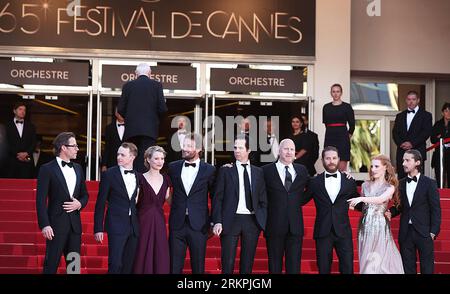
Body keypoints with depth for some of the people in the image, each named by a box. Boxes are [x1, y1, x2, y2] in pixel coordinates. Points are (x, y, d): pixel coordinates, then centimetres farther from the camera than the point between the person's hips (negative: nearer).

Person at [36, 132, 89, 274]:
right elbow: (41, 200, -9)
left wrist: (80, 204, -2)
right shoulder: (47, 169, -5)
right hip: (57, 224, -6)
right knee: (51, 265, -2)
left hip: (75, 224, 6)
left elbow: (85, 194, 21)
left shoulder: (78, 168, 14)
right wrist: (44, 225, -16)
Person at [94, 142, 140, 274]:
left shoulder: (138, 176, 9)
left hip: (134, 227, 4)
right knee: (115, 265, -9)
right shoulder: (109, 174, -3)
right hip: (116, 225, -4)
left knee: (129, 265, 8)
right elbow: (100, 203, -3)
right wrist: (98, 228, -7)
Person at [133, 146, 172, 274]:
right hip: (143, 221, -3)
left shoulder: (165, 180, 9)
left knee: (160, 257, 2)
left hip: (159, 222, 4)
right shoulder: (141, 179, -3)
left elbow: (170, 201, 13)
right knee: (143, 255, 0)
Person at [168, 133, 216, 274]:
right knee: (174, 265, 4)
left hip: (199, 225, -2)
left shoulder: (209, 170, -1)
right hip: (177, 224, 2)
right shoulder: (173, 167, 5)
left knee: (198, 266, 5)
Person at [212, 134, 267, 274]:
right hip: (230, 220, -2)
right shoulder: (225, 170, 4)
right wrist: (217, 222, -9)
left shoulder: (258, 172, 10)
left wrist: (263, 221, 0)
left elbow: (263, 199, 11)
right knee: (227, 262, -1)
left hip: (252, 221, 2)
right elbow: (217, 198, 0)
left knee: (248, 262, 7)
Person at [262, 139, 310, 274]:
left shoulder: (302, 170, 9)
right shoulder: (267, 170, 0)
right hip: (274, 225, -2)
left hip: (295, 226, 2)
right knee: (275, 265, 5)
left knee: (294, 265, 4)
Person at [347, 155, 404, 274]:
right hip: (365, 226, 3)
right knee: (366, 260, 5)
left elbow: (380, 199, -19)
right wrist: (353, 205, -2)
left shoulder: (390, 187, 0)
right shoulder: (365, 185, 10)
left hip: (380, 226, -3)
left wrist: (361, 199, -29)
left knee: (378, 261, -4)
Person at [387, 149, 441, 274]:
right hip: (405, 232, 4)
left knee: (427, 268, 2)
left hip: (424, 232, -4)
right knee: (408, 267, 8)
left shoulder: (429, 183, -2)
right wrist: (391, 212, -7)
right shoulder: (401, 184, 9)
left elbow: (435, 209, -4)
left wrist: (434, 231, -9)